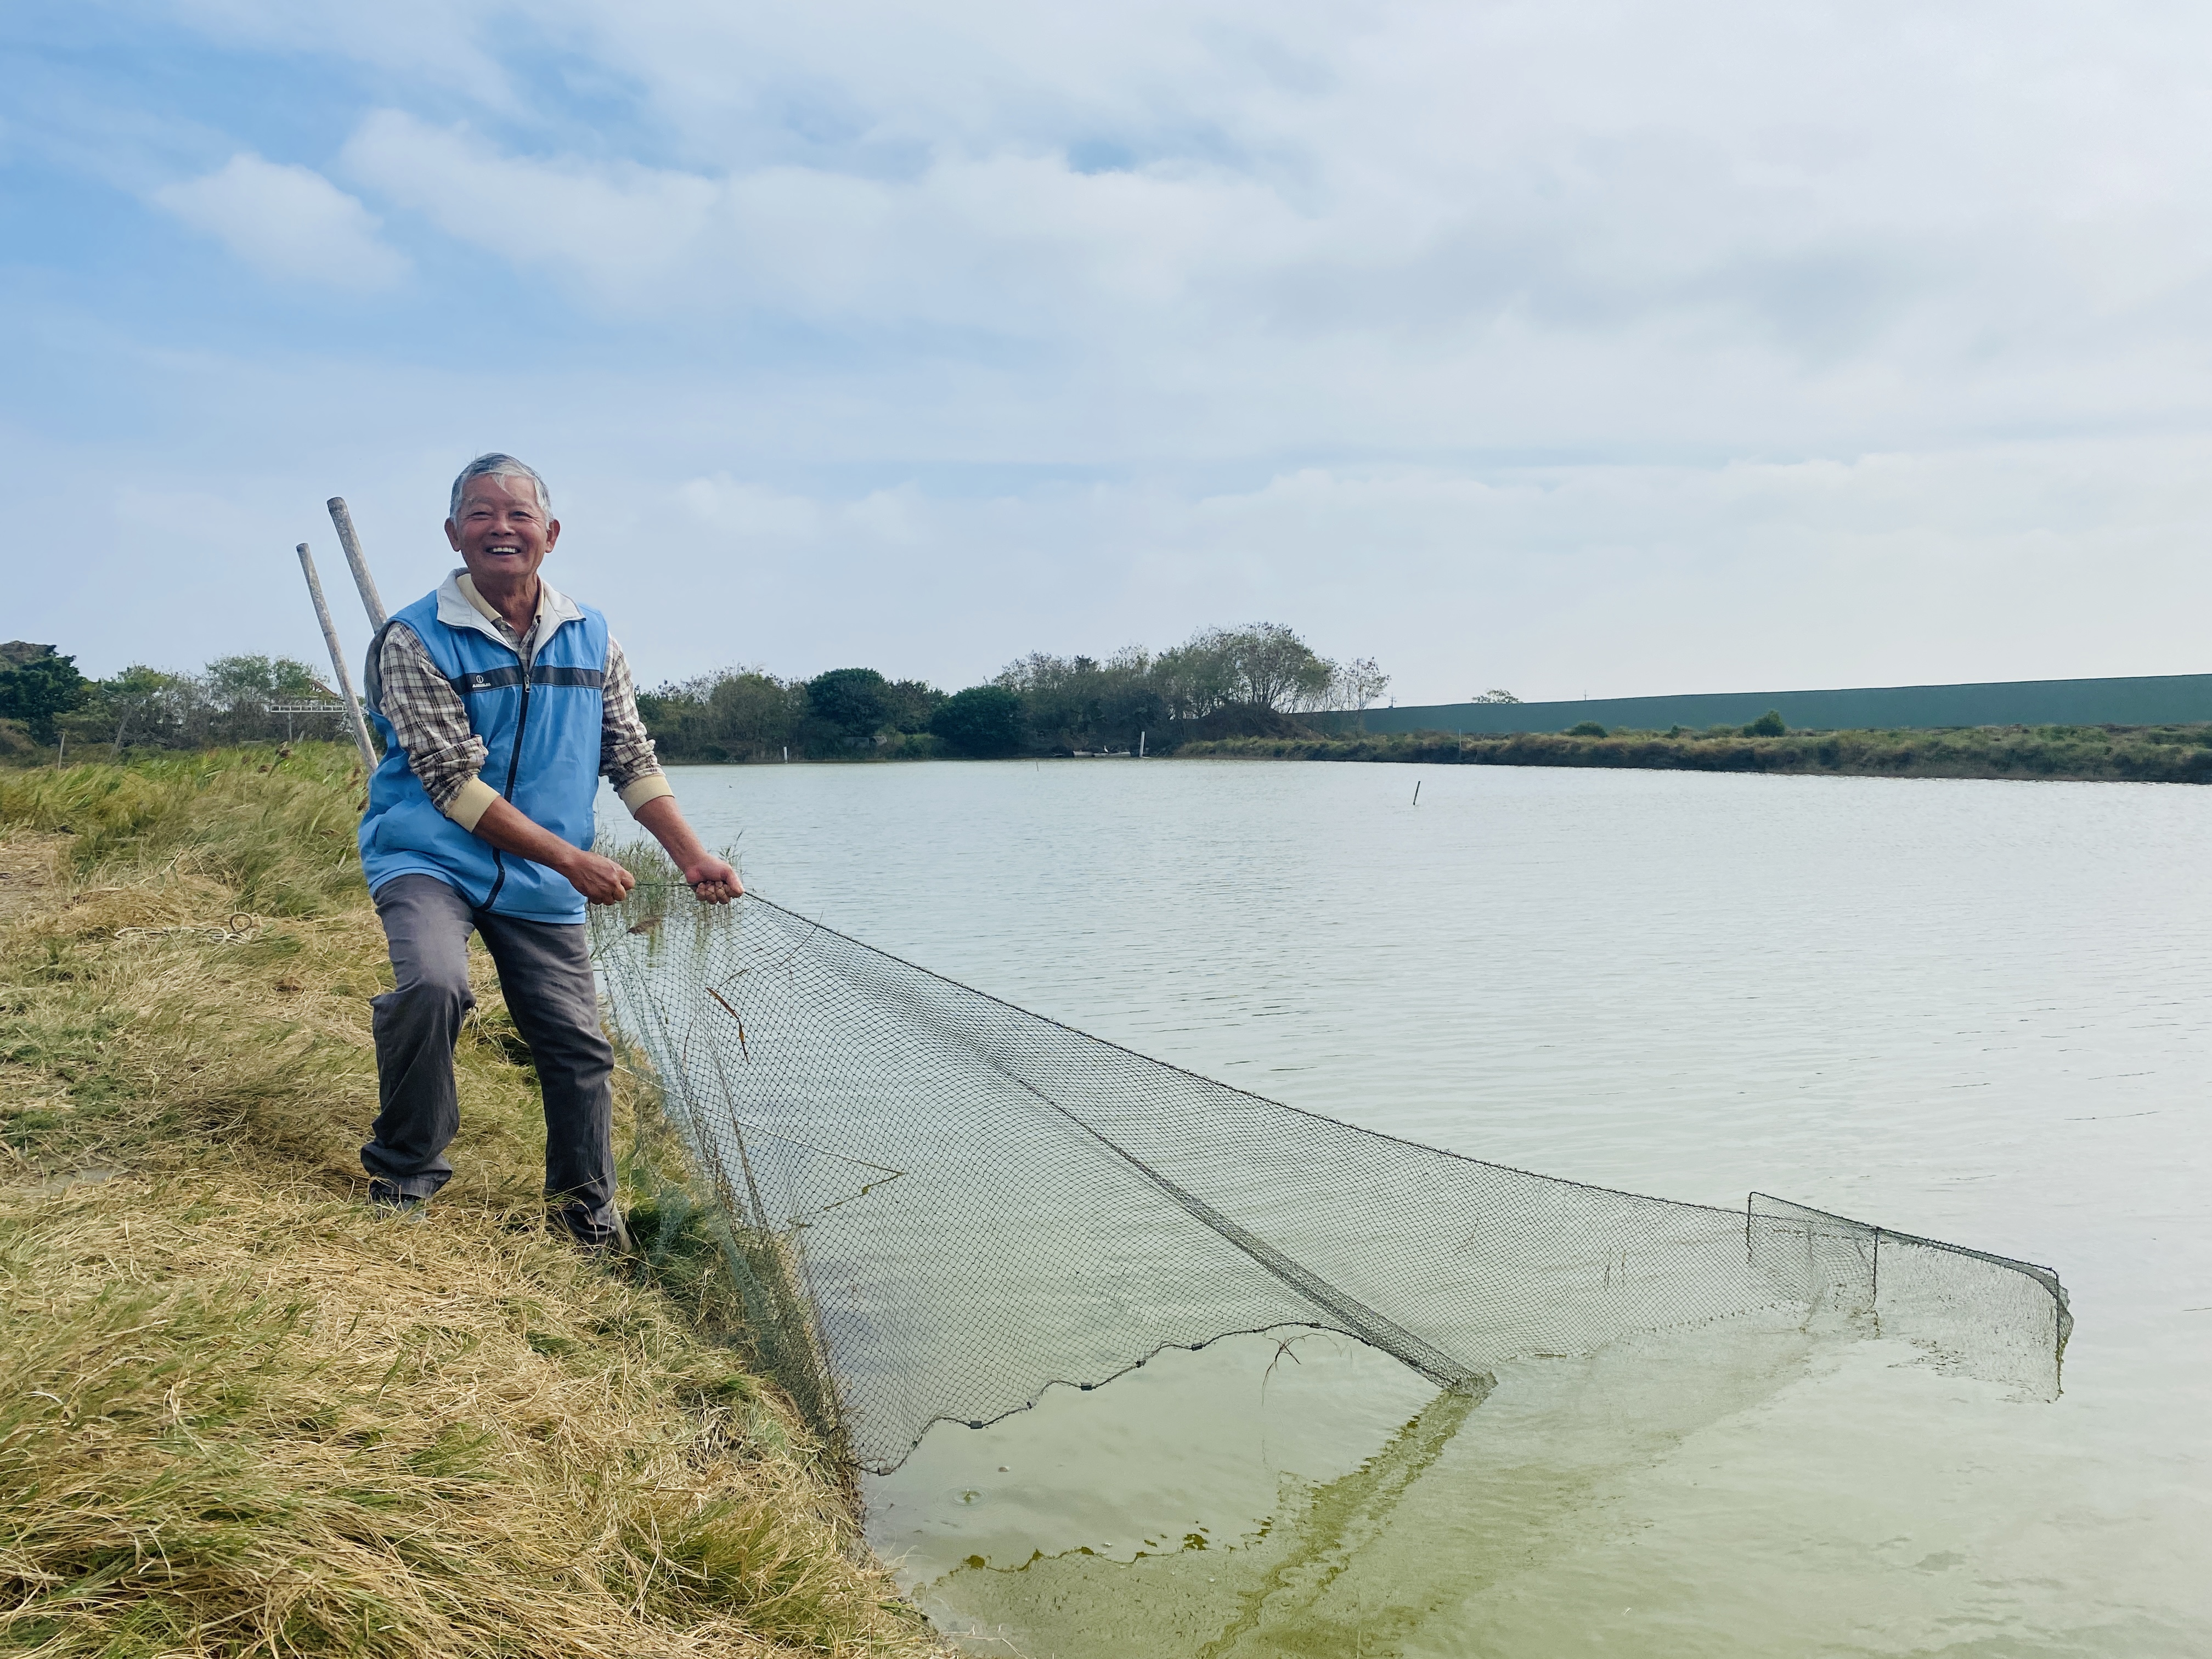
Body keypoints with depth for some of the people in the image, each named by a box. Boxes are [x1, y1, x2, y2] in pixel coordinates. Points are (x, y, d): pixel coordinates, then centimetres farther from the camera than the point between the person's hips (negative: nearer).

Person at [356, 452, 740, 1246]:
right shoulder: (416, 639, -10)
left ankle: (588, 1212, 26)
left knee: (578, 1045, 4)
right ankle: (403, 1175, -6)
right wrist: (574, 861, -20)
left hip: (542, 882, 4)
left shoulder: (591, 638, 5)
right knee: (433, 984, -31)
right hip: (431, 857, -4)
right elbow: (456, 784, -16)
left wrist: (692, 856, -6)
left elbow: (633, 758, 7)